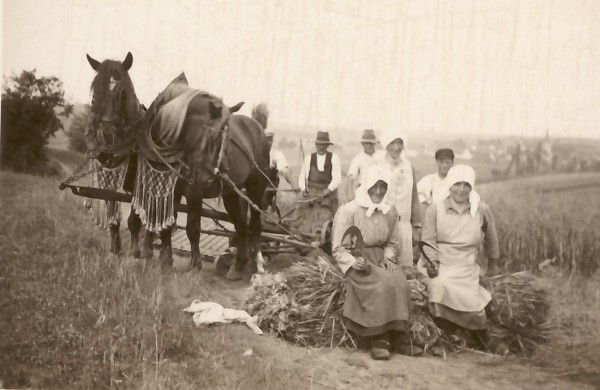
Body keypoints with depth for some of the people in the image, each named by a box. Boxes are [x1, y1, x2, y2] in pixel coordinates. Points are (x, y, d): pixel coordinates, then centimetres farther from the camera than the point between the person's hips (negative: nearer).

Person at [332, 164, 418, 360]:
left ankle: (399, 337, -19)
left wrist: (388, 257, -3)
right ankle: (379, 340, -25)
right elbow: (339, 249, -5)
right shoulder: (348, 211, -7)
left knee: (401, 284, -26)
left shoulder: (390, 212, 9)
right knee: (383, 284, -32)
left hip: (380, 259, 5)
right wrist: (353, 262, -23)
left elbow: (392, 243, 19)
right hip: (356, 260, -5)